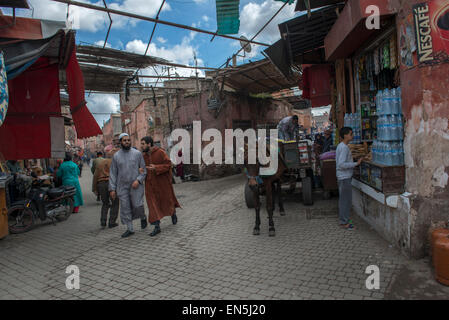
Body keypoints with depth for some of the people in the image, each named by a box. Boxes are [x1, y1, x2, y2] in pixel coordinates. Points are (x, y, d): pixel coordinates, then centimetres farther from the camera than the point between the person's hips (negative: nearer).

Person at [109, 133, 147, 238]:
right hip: (122, 187, 2)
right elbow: (113, 173, 6)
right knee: (125, 208, 4)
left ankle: (143, 217, 24)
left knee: (137, 206, -8)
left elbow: (143, 170, 2)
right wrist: (112, 189, 0)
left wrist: (138, 180, -15)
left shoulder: (137, 153, 0)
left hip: (136, 185, -2)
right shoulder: (116, 156, 5)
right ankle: (130, 229, 18)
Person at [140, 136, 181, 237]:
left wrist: (156, 168, -26)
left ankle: (173, 213, 44)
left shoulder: (160, 152, -12)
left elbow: (168, 164, -15)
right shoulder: (144, 156, 6)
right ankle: (157, 226, 1)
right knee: (152, 203, -3)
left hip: (162, 182, -4)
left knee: (167, 199, 12)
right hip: (150, 184, 4)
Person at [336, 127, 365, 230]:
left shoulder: (340, 146, 12)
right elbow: (342, 164, -26)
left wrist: (353, 164, 18)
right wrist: (356, 164, -21)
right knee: (346, 199, -2)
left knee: (343, 199, 16)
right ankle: (344, 222, 6)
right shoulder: (344, 147, -19)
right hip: (345, 177, -10)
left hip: (343, 176, 10)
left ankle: (343, 219, 25)